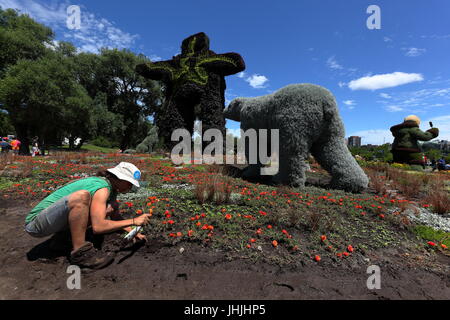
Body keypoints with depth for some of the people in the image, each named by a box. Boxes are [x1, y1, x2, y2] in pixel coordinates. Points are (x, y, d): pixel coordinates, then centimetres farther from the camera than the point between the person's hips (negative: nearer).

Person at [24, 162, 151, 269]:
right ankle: (79, 252, -22)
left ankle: (62, 237, 8)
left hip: (56, 219, 9)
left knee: (111, 207, -1)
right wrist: (133, 221, -27)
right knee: (82, 196, -35)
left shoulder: (111, 188, 4)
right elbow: (98, 227, -34)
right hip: (35, 222, -9)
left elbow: (115, 215, 17)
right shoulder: (102, 187, -25)